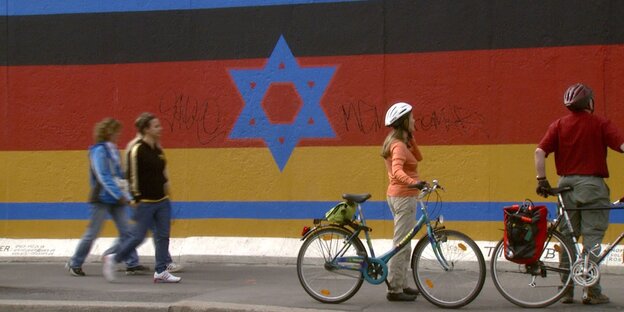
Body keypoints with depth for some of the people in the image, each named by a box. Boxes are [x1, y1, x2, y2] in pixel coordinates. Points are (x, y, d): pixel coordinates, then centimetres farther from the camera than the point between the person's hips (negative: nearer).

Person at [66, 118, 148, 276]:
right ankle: (75, 263, 12)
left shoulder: (113, 150, 12)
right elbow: (103, 177, -20)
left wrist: (126, 195, 12)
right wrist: (119, 194, -23)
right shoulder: (99, 151, -13)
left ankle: (132, 263, 4)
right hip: (102, 198, -8)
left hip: (115, 199, 8)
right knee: (92, 233, 0)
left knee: (126, 231, 1)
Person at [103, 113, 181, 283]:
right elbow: (132, 176, -15)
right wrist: (137, 198, -17)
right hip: (146, 202, -7)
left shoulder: (158, 149, 11)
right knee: (138, 237, -4)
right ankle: (113, 259, 14)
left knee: (163, 236, 4)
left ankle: (161, 271, 9)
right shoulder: (137, 150, -13)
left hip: (162, 201, 8)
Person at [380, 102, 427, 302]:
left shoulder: (397, 142, 13)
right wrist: (413, 182, -50)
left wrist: (410, 138, 7)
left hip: (398, 196, 11)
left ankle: (401, 285, 26)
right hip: (404, 197, -11)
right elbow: (397, 171, -33)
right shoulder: (399, 145, -18)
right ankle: (394, 289, -4)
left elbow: (418, 158, 15)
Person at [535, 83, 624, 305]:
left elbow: (540, 151, -4)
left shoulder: (558, 125, 6)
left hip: (566, 185, 3)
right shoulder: (599, 124, -2)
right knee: (592, 238, 0)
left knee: (567, 238, 10)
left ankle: (567, 290, 11)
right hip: (592, 184, -3)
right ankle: (593, 292, -1)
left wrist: (542, 180, -1)